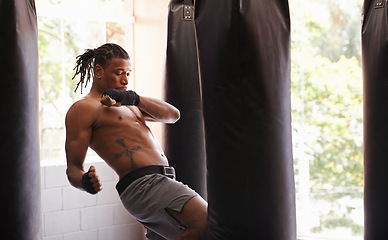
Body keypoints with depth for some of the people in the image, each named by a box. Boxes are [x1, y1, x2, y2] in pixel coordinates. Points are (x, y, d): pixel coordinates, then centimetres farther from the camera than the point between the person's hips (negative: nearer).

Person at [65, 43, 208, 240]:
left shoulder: (127, 106, 26)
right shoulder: (82, 109, 0)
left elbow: (173, 115, 17)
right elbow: (73, 168, -5)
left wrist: (134, 98, 3)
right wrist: (85, 181, -29)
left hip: (162, 183, 9)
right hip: (143, 184, -9)